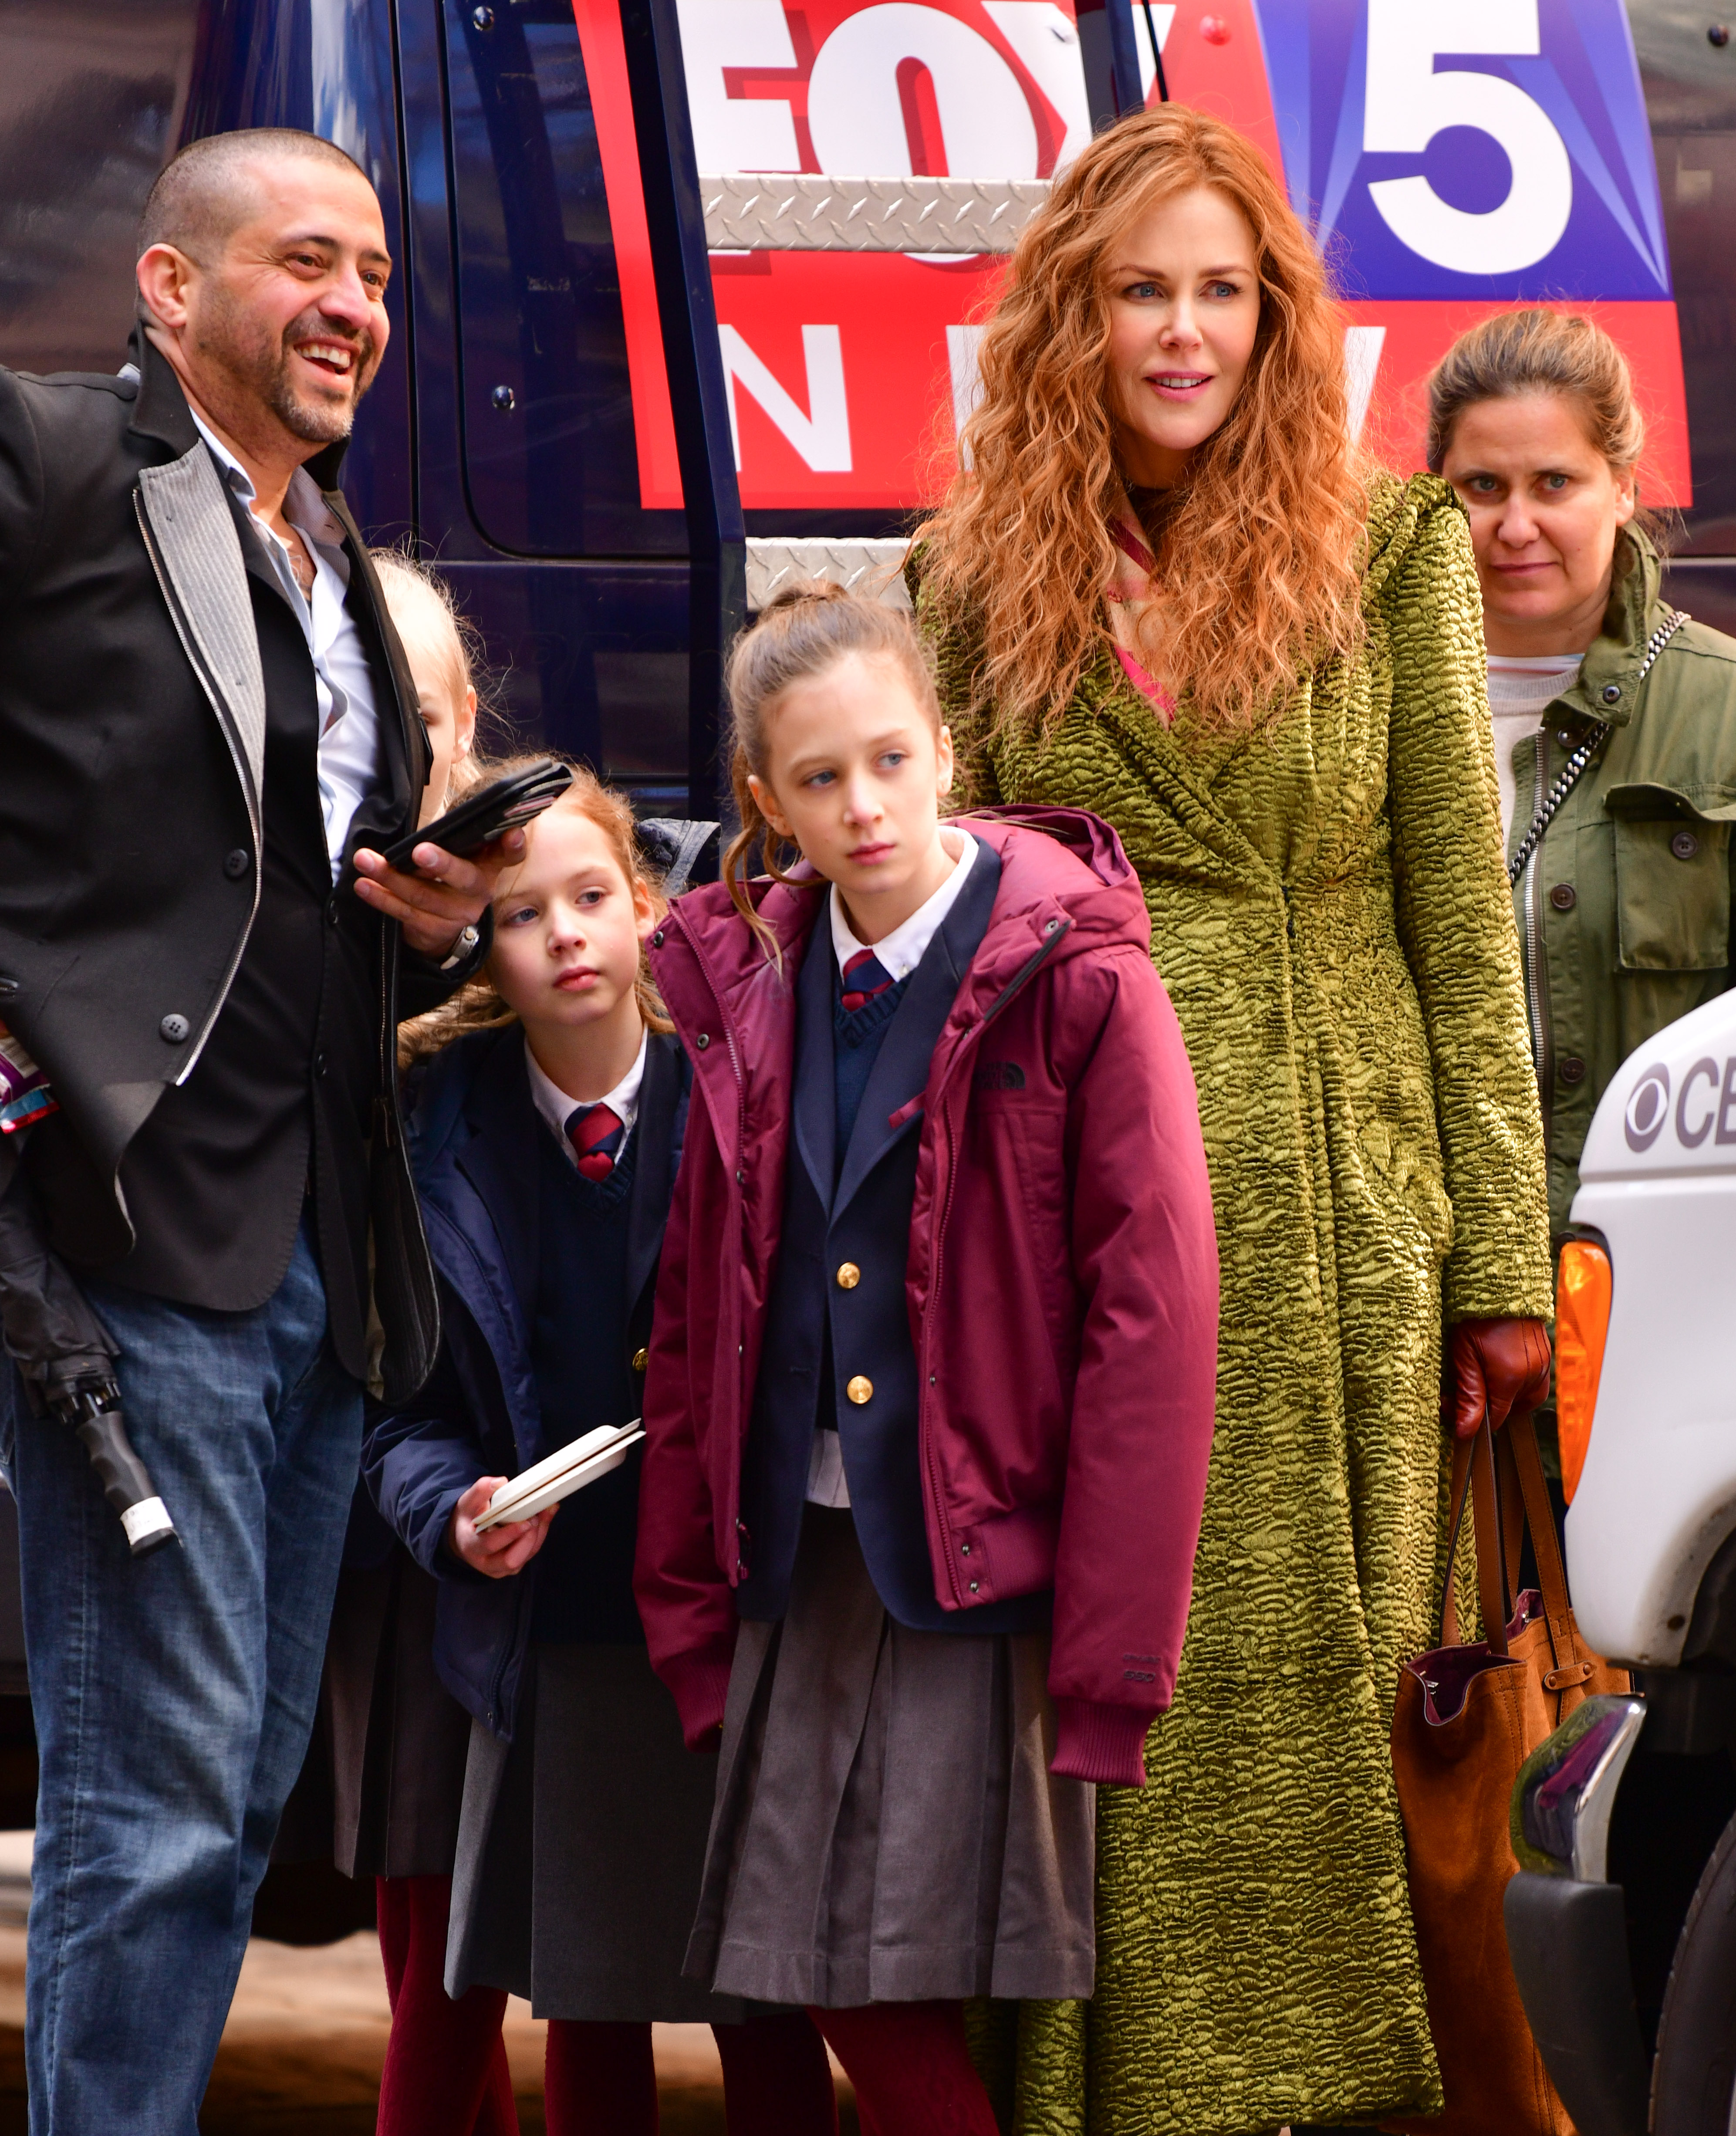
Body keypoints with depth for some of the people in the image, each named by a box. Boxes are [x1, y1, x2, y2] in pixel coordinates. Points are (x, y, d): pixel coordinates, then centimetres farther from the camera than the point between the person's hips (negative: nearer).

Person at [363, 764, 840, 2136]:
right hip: (556, 1637, 2)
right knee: (583, 2006, 10)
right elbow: (408, 1413, 7)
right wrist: (454, 1513, -11)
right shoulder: (444, 1137, 2)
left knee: (765, 2010, 2)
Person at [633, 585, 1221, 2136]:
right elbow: (700, 1311, 12)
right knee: (814, 1969, 5)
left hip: (988, 1575, -5)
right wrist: (692, 1604, 6)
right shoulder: (753, 985, 8)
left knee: (959, 1965, -4)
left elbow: (1157, 1316, -12)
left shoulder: (1078, 975, -8)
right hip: (803, 1566, 5)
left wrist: (1108, 1661, -16)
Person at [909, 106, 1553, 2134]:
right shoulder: (981, 581, 8)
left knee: (1325, 1707, 1)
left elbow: (1464, 926, 2)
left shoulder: (1391, 553, 3)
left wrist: (1504, 1264, -3)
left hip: (1339, 1230, -1)